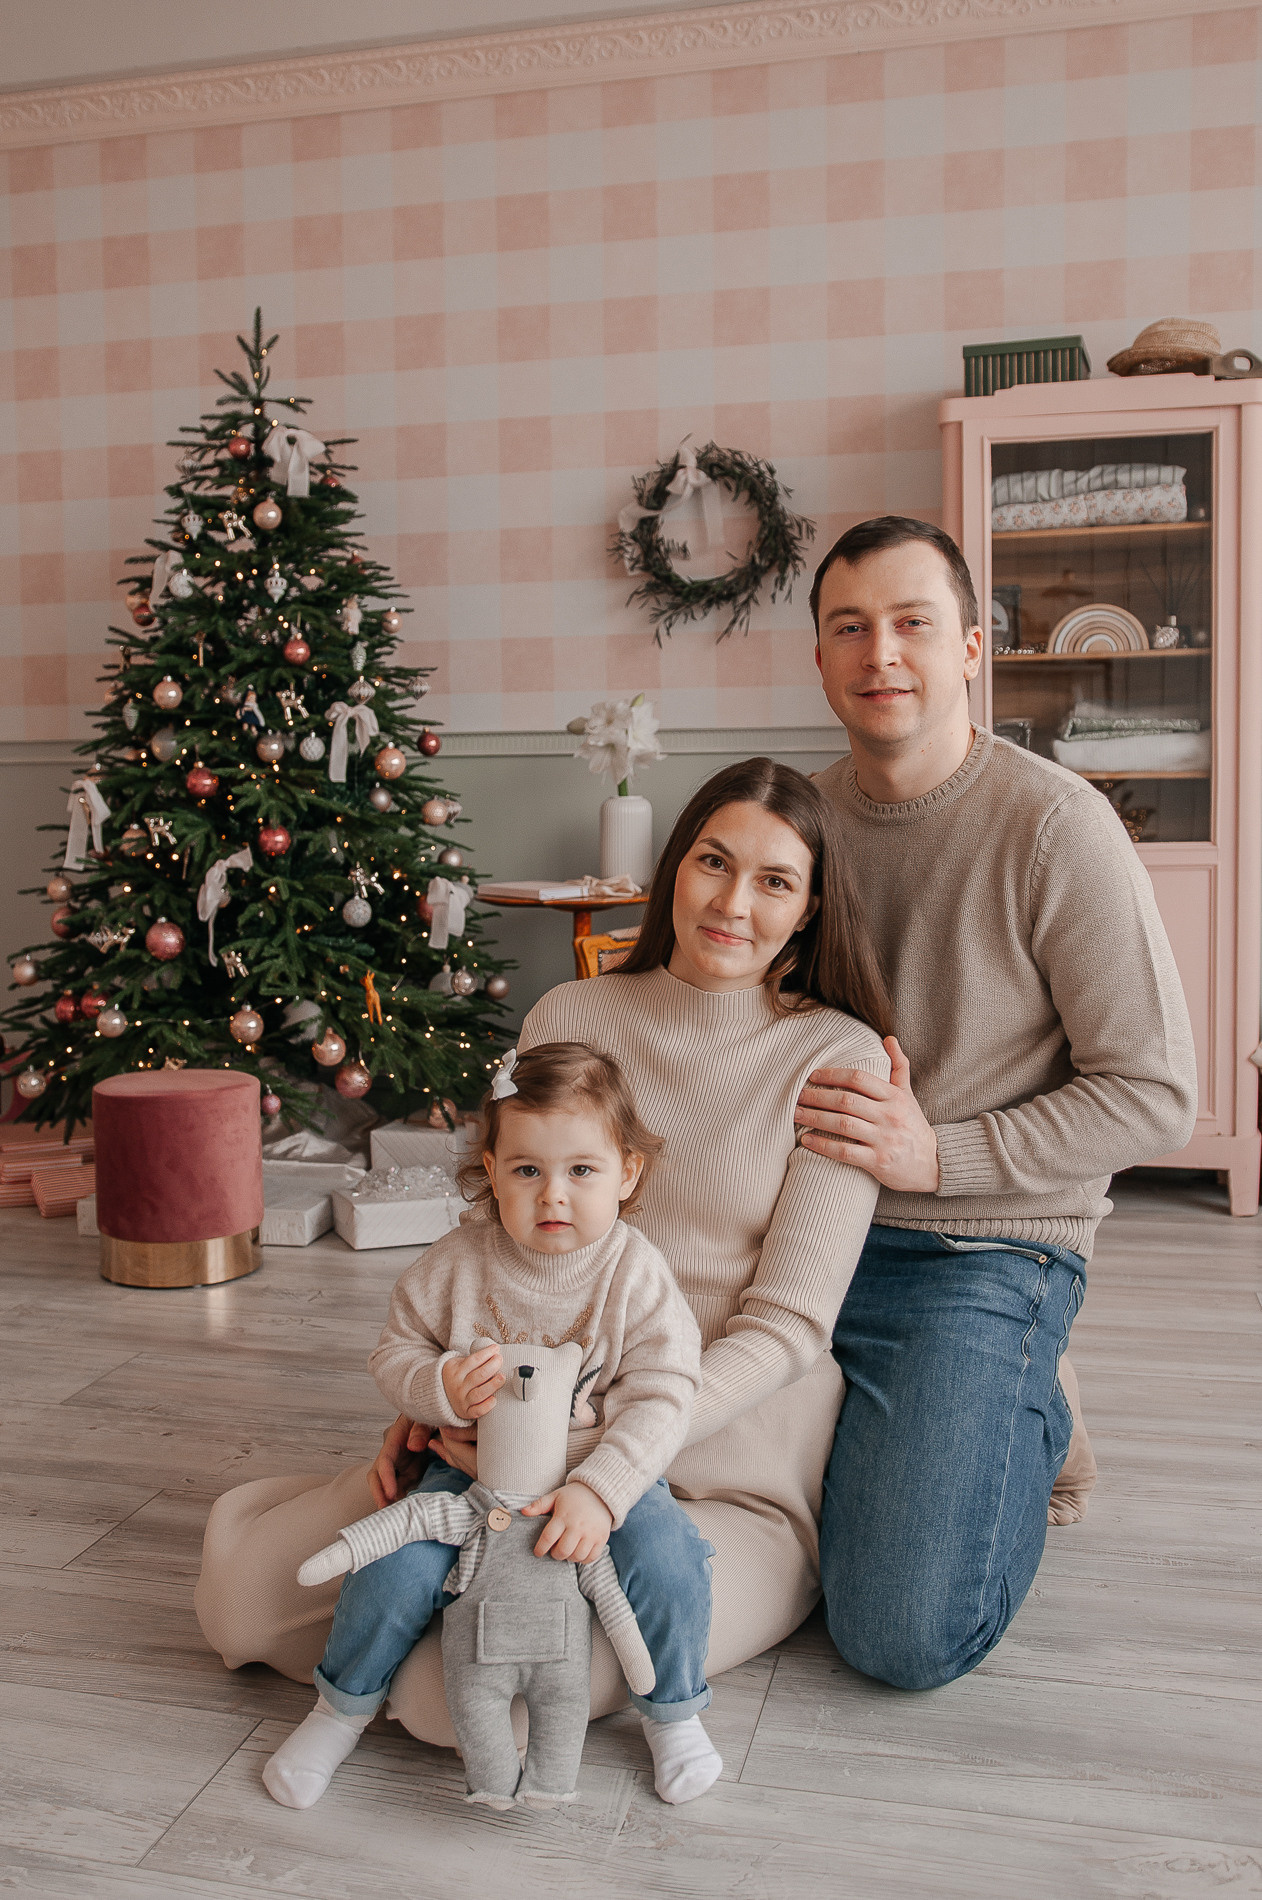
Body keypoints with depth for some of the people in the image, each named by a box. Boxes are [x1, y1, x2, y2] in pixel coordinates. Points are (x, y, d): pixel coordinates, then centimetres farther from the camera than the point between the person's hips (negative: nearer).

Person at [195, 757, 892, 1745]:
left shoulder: (838, 1058, -6)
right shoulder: (567, 1019, 5)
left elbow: (787, 1323, -10)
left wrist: (594, 1439, -22)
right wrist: (431, 1402, -4)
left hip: (727, 1469, -4)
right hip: (539, 1431, 4)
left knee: (465, 1689, -27)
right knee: (241, 1595, -7)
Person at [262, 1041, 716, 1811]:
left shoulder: (638, 1275, -14)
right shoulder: (460, 1263, -9)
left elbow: (662, 1399, -19)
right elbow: (396, 1351, 2)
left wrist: (597, 1492, -33)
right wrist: (442, 1386, -21)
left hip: (607, 1468, -1)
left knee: (666, 1554, -26)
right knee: (397, 1569, -19)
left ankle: (675, 1712, 6)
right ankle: (343, 1707, 14)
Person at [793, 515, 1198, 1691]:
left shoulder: (1053, 823, -13)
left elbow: (1154, 1098, -13)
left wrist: (939, 1155, -21)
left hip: (980, 1250, -5)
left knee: (903, 1638, -13)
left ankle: (1031, 1420, 16)